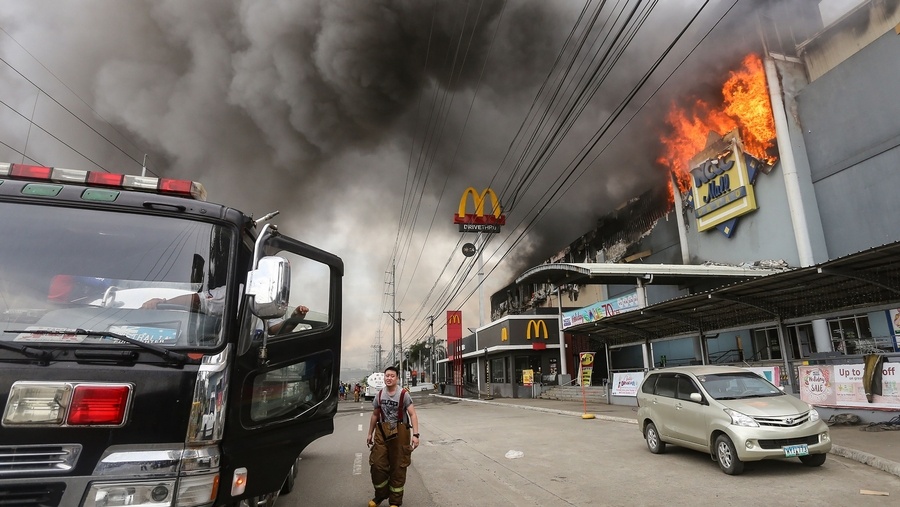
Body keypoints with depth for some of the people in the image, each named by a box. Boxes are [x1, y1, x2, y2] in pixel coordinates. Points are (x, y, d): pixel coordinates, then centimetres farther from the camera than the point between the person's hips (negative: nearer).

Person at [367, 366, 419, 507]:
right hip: (382, 433, 4)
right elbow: (375, 415, 14)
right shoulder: (379, 395, 3)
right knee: (377, 465, 4)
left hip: (400, 433, -3)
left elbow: (412, 415, -15)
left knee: (398, 468, 6)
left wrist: (415, 434, -23)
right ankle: (380, 495, 28)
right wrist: (370, 433, 17)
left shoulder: (403, 394, -11)